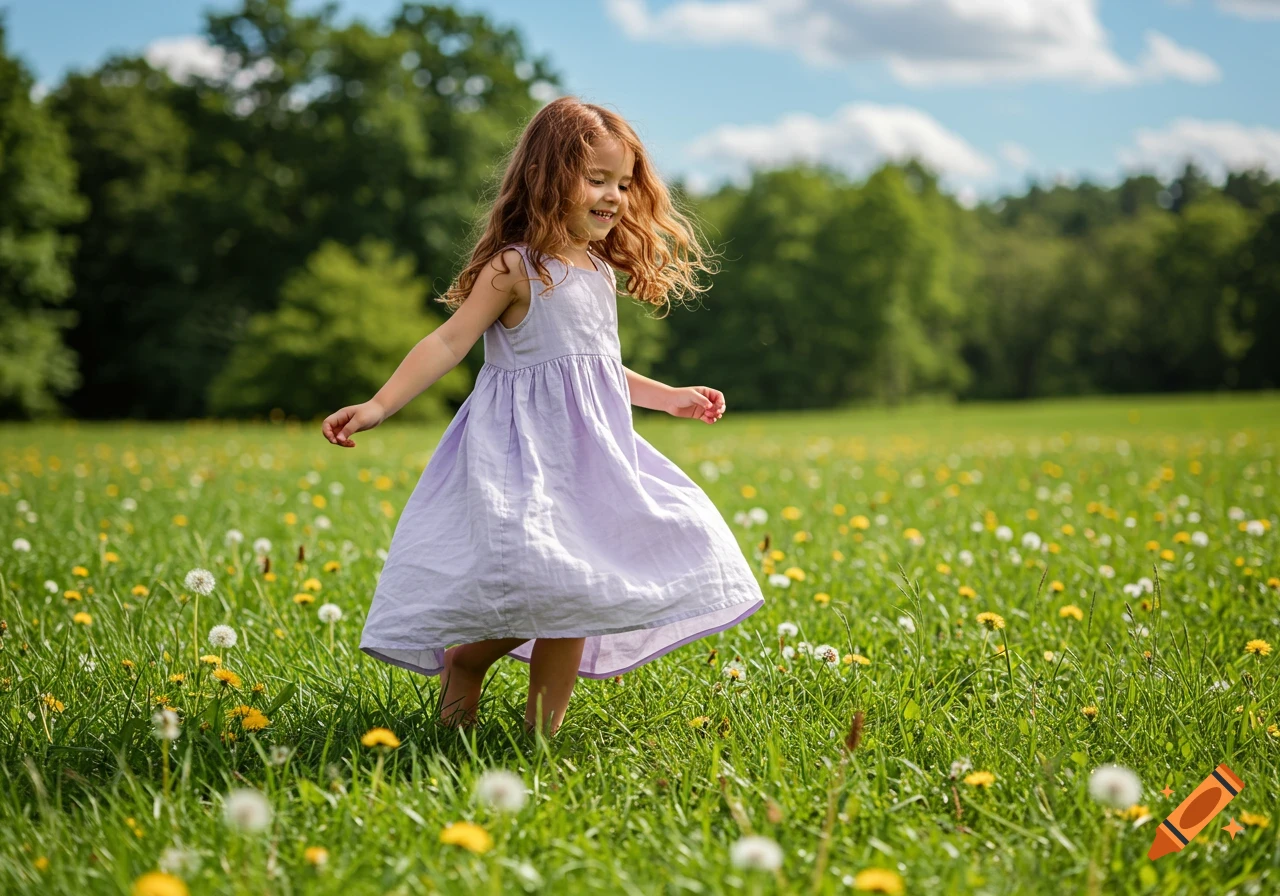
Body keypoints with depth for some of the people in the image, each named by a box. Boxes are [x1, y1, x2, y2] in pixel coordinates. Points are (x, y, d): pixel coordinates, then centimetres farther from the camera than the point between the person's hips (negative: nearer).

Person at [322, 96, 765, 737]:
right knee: (541, 585, -19)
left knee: (574, 598, 6)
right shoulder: (516, 266, -10)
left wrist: (667, 397, 32)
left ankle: (544, 729, 15)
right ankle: (463, 659, 8)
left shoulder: (599, 270, 13)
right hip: (527, 451, -8)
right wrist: (379, 405, -25)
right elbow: (450, 341, -15)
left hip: (589, 454, 8)